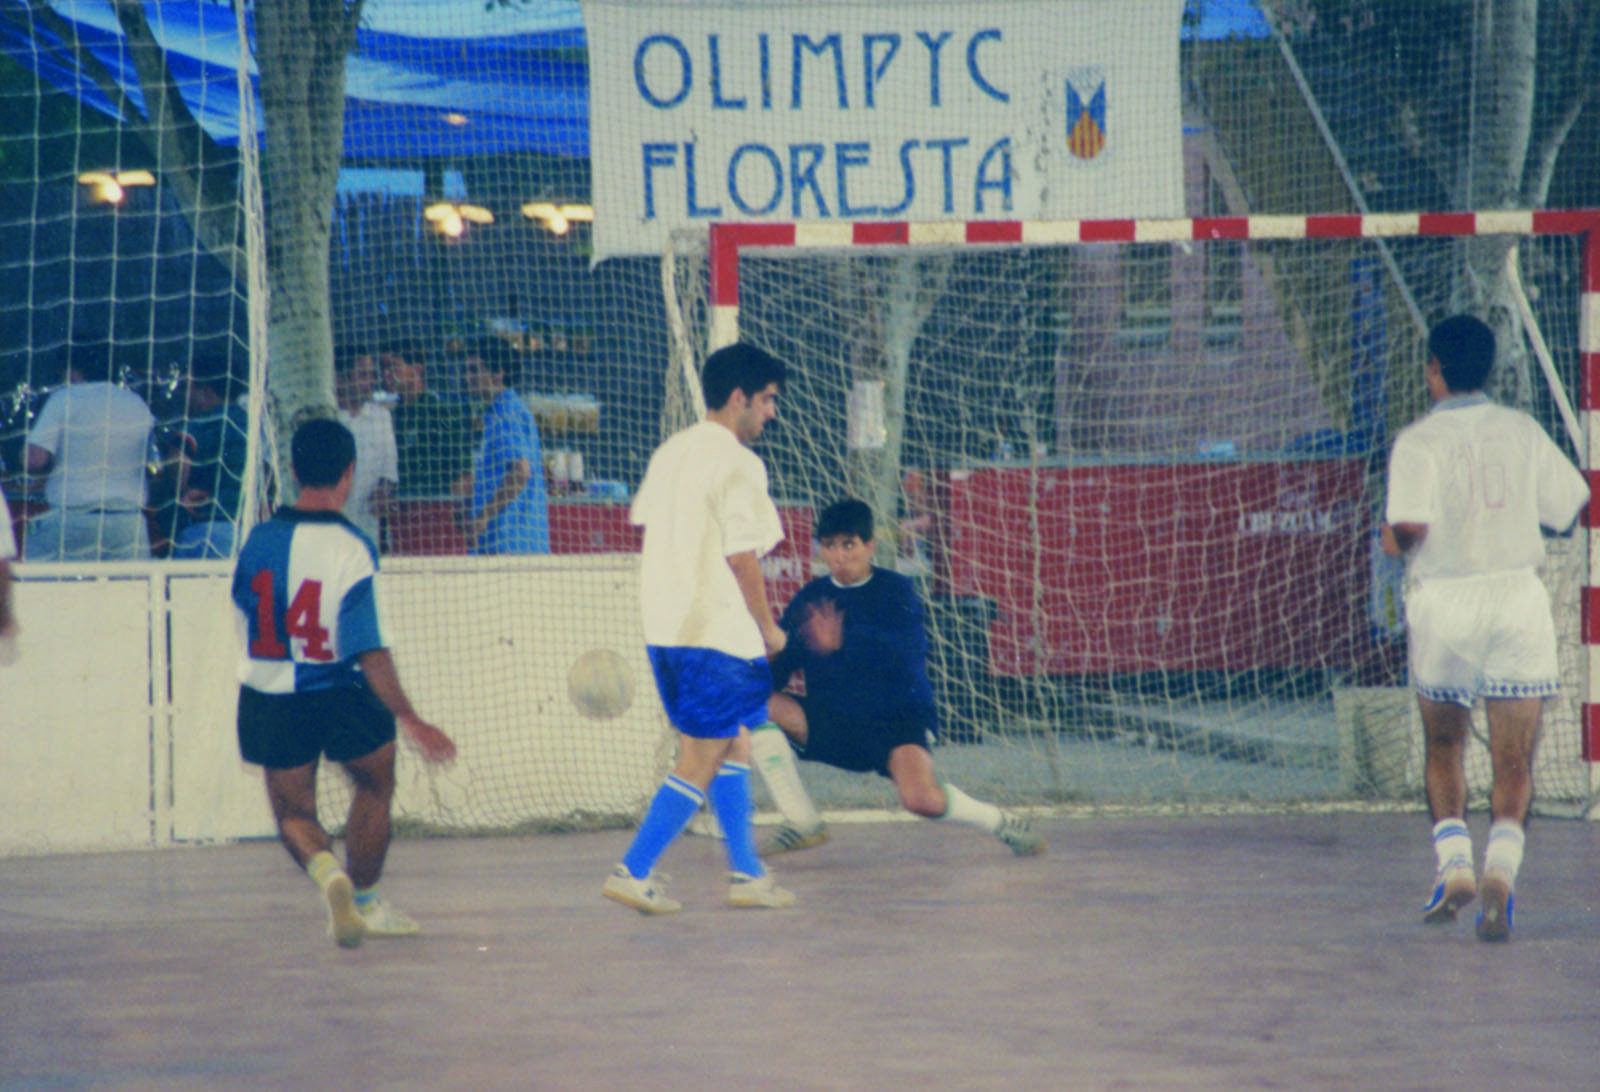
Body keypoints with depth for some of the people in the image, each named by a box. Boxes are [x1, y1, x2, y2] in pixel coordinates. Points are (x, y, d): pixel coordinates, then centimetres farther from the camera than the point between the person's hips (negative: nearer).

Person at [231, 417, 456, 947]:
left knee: (293, 812, 17)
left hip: (268, 700, 3)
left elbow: (244, 609, 8)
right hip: (340, 698, -3)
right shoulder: (352, 549, -18)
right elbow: (370, 651, -21)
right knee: (375, 783, 25)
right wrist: (410, 720, -17)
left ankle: (326, 871, -14)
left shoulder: (258, 541, -5)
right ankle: (363, 901, 33)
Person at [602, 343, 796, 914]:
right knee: (701, 761, -2)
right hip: (717, 630, -9)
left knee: (734, 746, 18)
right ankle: (633, 873, -4)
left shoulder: (670, 452, 13)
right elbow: (742, 557, -17)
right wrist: (769, 629, -5)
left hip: (664, 626, 9)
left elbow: (644, 525, 17)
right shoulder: (738, 464, -13)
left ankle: (747, 873, 21)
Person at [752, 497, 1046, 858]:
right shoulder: (809, 599, 8)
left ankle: (999, 822, 1)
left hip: (897, 718, -5)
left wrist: (842, 643, -33)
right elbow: (777, 667, 4)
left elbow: (907, 655, -20)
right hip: (833, 724, 5)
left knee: (922, 799, -32)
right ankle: (802, 824, -10)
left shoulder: (895, 590, -4)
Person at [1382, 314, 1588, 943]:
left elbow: (1409, 528, -18)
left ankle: (1454, 863, 5)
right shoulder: (1523, 432, 5)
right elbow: (1569, 506, 10)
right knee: (1513, 760, 2)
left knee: (1442, 749, 18)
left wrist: (1390, 537, 5)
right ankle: (1501, 865, -18)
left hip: (1445, 602, -2)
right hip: (1518, 596, 2)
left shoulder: (1418, 441, -6)